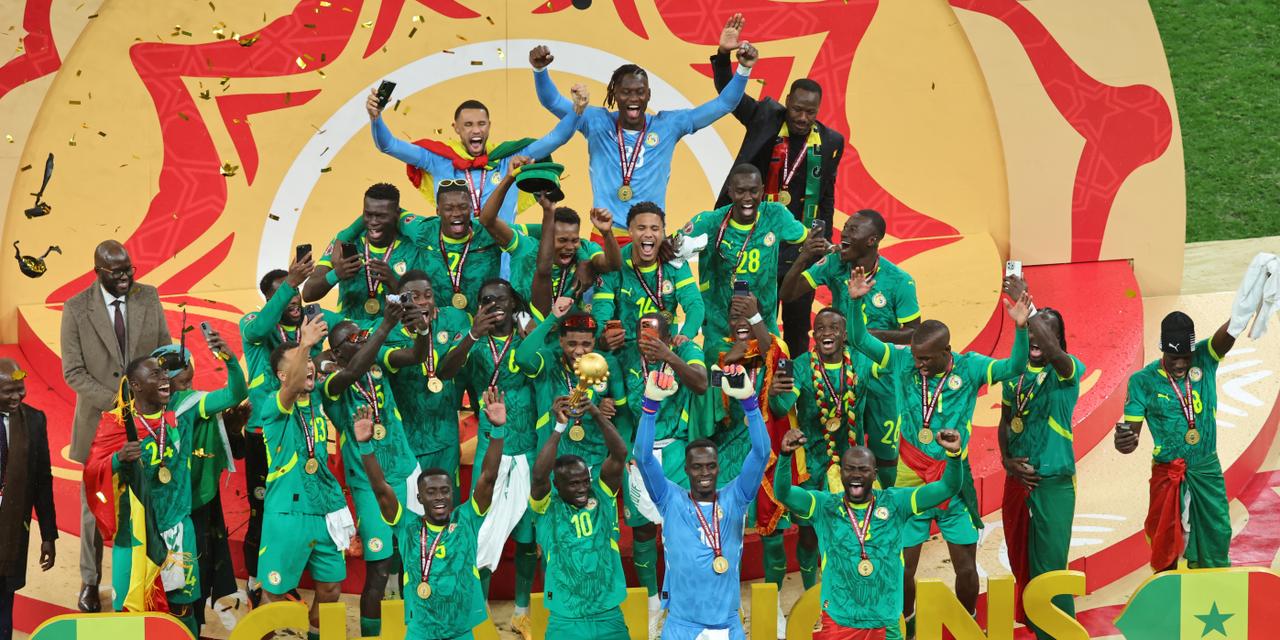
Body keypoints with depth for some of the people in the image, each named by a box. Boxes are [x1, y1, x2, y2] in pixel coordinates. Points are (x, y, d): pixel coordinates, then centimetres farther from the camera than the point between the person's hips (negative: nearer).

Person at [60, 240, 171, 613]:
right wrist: (115, 401, -18)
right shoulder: (76, 309, -8)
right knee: (94, 505, 7)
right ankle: (90, 582, 20)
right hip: (99, 421, -2)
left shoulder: (149, 297, 0)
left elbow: (164, 349, 9)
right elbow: (73, 372, -8)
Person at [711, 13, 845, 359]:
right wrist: (723, 55, -16)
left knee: (798, 326, 7)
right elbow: (728, 92, 1)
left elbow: (827, 195, 9)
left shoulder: (830, 141, 3)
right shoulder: (765, 117, 1)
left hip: (802, 251, 1)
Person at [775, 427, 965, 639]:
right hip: (837, 622, -1)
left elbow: (947, 488, -2)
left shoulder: (895, 503, 3)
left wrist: (953, 454, -21)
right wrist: (786, 454, -31)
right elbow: (783, 492, -14)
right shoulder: (824, 506, 1)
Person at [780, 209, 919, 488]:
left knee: (884, 452, 8)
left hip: (879, 374, -2)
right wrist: (803, 259, -25)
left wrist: (876, 334, -26)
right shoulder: (834, 264, -9)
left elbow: (914, 333, -10)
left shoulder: (899, 282, -16)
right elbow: (787, 294, -10)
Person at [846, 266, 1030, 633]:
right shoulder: (902, 362, -5)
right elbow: (859, 340, -7)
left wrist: (1021, 328, -34)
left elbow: (1014, 368, -18)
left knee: (966, 569, 5)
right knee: (902, 568, 5)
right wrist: (856, 301, -22)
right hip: (910, 483, 1)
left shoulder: (969, 368, -7)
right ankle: (906, 628, 27)